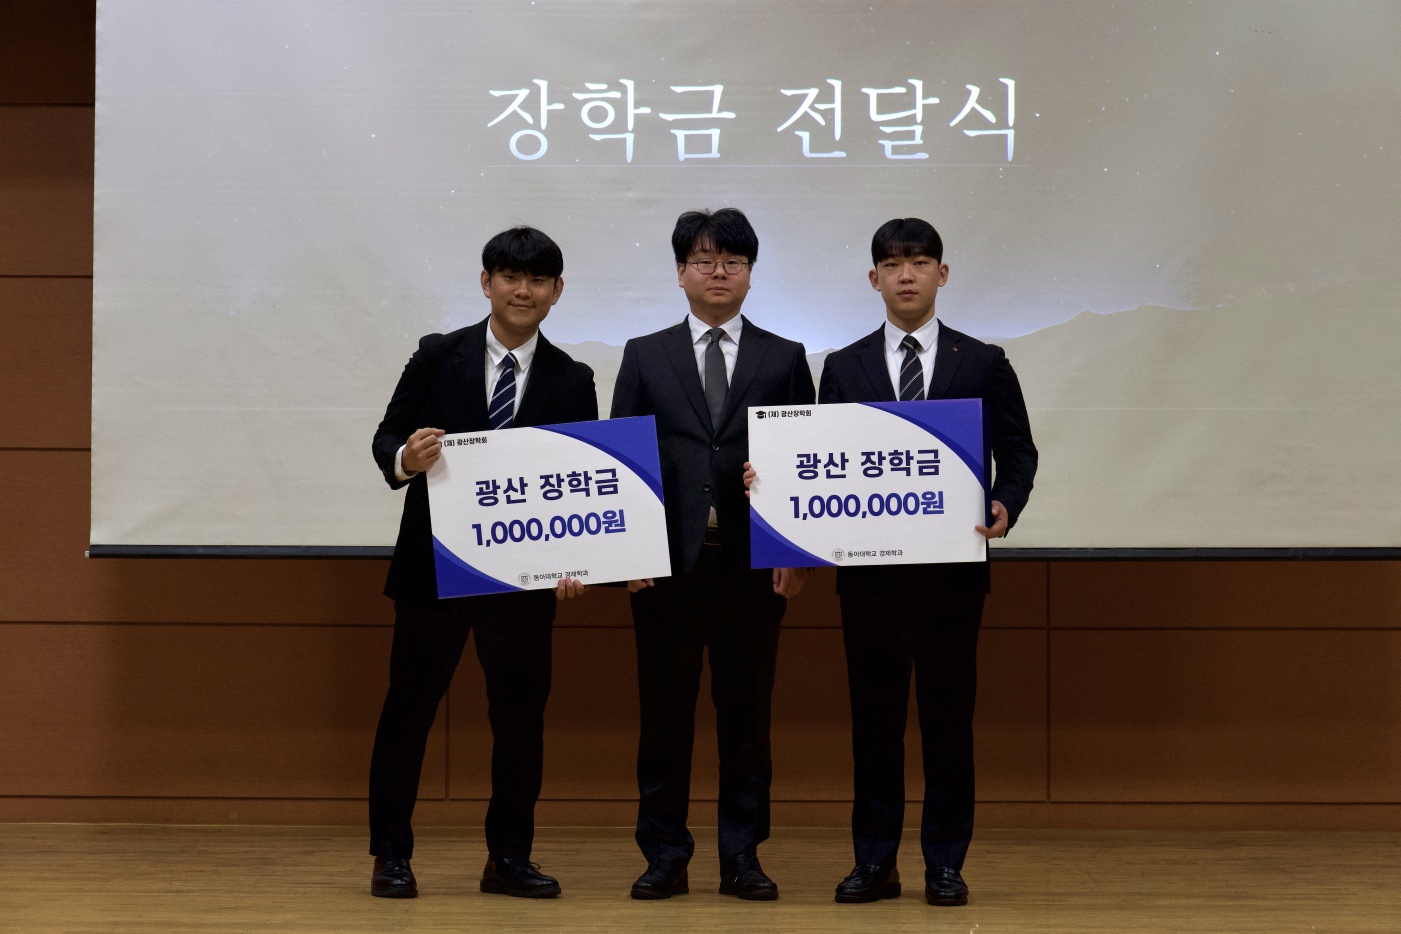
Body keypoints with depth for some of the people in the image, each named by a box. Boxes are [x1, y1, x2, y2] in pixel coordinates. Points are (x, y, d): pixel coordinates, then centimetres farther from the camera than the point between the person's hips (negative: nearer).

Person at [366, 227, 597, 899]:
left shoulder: (571, 381, 4)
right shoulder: (438, 357, 2)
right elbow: (386, 438, 2)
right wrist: (404, 459, -22)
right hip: (434, 564, -1)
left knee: (521, 715, 5)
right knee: (408, 707, 4)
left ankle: (509, 858, 17)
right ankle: (391, 856, 14)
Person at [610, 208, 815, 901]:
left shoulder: (784, 359, 10)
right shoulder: (645, 356, 11)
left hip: (755, 563, 0)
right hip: (668, 559, 0)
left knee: (747, 713, 4)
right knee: (664, 713, 3)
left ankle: (742, 858, 11)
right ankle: (665, 856, 10)